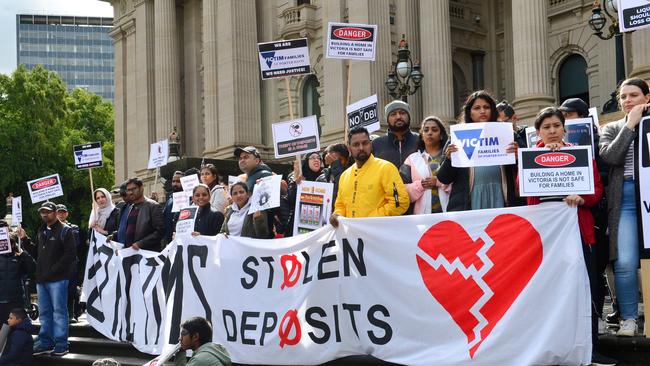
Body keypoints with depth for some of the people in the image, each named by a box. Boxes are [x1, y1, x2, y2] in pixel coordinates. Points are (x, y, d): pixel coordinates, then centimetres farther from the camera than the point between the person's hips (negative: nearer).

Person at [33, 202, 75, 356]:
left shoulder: (65, 230, -4)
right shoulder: (41, 231, 18)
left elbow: (69, 254, -12)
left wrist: (53, 270, -15)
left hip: (57, 279, -7)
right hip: (41, 278, 7)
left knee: (59, 311, -4)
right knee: (44, 312, 9)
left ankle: (61, 345, 0)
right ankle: (45, 342, 15)